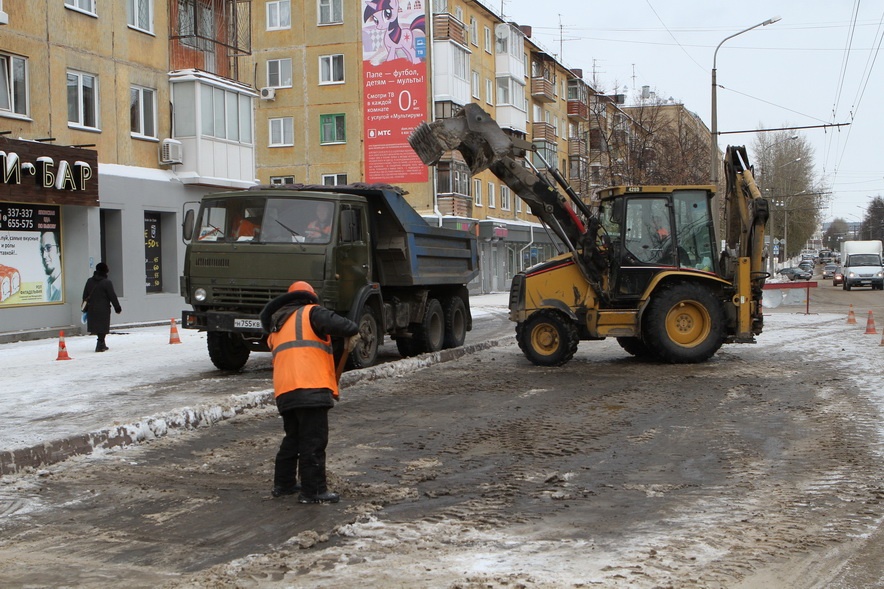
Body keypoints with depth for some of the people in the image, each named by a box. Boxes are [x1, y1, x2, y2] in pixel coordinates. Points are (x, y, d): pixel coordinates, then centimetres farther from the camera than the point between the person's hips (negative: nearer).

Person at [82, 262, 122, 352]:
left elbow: (85, 296, 13)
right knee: (103, 328, -2)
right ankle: (100, 345, -8)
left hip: (92, 309, 6)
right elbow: (112, 296, -10)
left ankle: (101, 344, 26)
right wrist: (117, 308, -1)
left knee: (97, 327, 16)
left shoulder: (89, 281, 9)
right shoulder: (107, 282, -10)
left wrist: (85, 308, 21)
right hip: (103, 310, -6)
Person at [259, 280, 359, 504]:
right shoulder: (311, 312, 5)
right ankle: (313, 491, -2)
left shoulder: (275, 326, 29)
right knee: (314, 441, -4)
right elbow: (338, 325, -10)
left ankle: (283, 483, 29)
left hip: (284, 392, 8)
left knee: (293, 438, 22)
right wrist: (353, 329, 11)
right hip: (311, 387, -8)